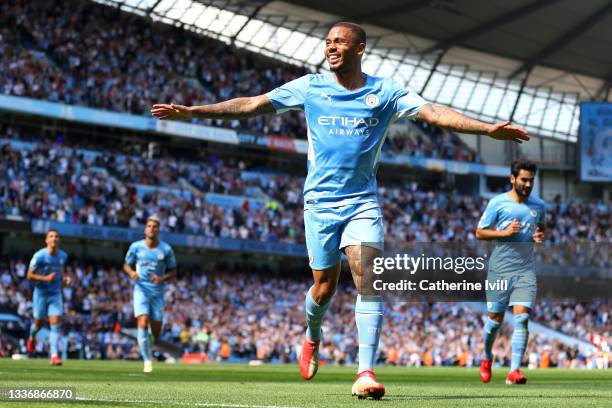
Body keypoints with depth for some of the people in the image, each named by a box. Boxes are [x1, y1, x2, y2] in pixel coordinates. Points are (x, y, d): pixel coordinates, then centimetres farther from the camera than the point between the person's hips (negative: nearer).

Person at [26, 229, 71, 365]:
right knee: (38, 323, 12)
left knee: (55, 324, -11)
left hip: (56, 294, 2)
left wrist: (66, 277, 0)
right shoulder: (39, 256, -15)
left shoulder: (63, 256, 0)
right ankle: (32, 337, 48)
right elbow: (29, 276, -13)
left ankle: (54, 356, -16)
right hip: (41, 293, -2)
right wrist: (46, 278, -27)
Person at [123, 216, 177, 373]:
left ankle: (153, 341, 41)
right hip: (141, 290, -1)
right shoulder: (136, 247, -1)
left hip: (157, 292, 1)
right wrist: (131, 273, -12)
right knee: (143, 323, -18)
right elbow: (127, 265, 11)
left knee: (156, 333, 3)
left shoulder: (166, 250, -1)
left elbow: (173, 272, 7)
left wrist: (162, 279, -14)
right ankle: (147, 361, -11)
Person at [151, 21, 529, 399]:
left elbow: (433, 112, -9)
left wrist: (487, 128, -22)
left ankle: (366, 372, -19)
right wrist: (191, 112, -3)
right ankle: (312, 339, 37)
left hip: (363, 201, -1)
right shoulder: (310, 87, 2)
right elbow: (252, 104, 2)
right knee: (324, 286, 4)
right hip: (320, 200, 1)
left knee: (367, 278, -17)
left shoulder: (385, 91, 0)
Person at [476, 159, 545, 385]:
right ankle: (486, 358, 34)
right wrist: (504, 232, -16)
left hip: (526, 270, 2)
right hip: (500, 268, -2)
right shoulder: (497, 203, -3)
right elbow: (480, 232, 0)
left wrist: (540, 236, 1)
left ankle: (514, 370, -14)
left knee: (522, 317, -13)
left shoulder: (538, 205, 8)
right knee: (495, 319, 6)